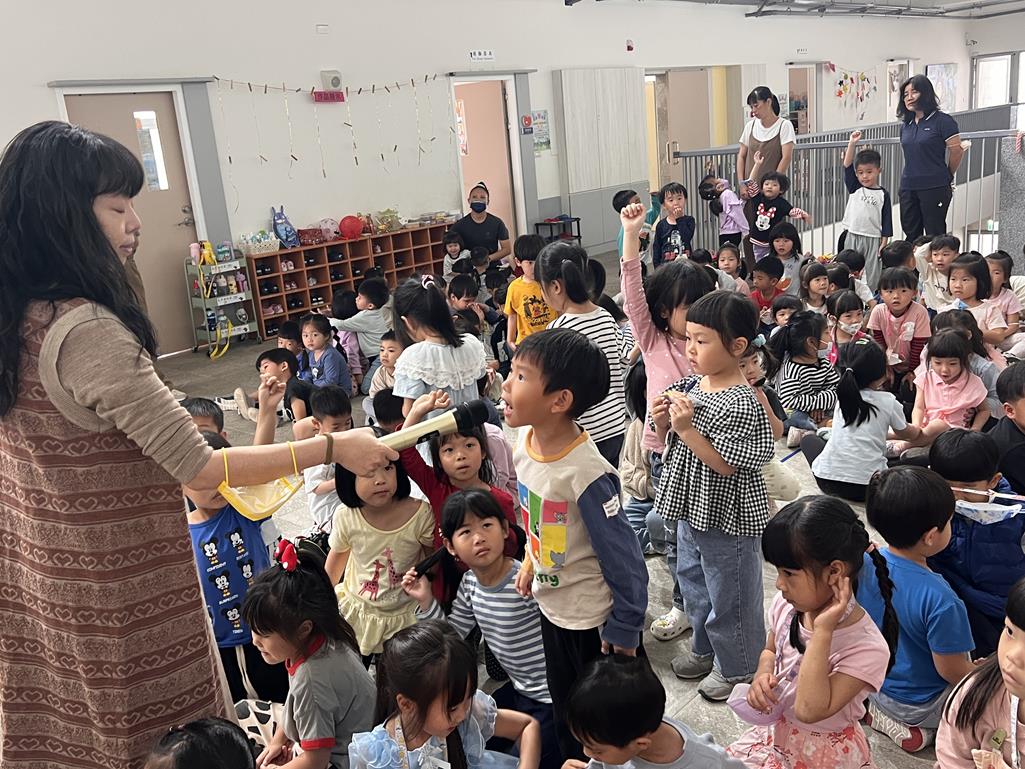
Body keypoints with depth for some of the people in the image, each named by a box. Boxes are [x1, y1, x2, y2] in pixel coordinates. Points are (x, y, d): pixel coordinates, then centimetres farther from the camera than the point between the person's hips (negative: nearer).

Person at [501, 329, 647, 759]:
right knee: (565, 713, 27)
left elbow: (625, 561, -24)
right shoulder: (524, 442, -9)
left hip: (592, 618, -7)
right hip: (550, 605, 7)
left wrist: (624, 635, -16)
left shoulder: (585, 474, -32)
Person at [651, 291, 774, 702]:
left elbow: (725, 465, -26)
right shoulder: (688, 386, 1)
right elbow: (673, 447, 10)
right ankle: (705, 649, 47)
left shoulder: (741, 403, -24)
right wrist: (662, 423, -10)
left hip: (726, 517, -8)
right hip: (691, 509, 9)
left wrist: (686, 427, -30)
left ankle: (735, 666, 32)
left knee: (729, 595, 11)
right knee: (693, 583, 25)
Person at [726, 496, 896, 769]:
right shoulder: (786, 606, -10)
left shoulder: (868, 649, -27)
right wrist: (762, 675, -11)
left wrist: (822, 631, -36)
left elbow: (809, 711, -33)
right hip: (776, 732, 5)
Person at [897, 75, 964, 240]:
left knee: (935, 236, -2)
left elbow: (957, 151, -4)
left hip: (935, 189, -6)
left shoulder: (942, 121, -6)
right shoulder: (906, 125, 12)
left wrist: (945, 177, 8)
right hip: (908, 189, 6)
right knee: (911, 236, 10)